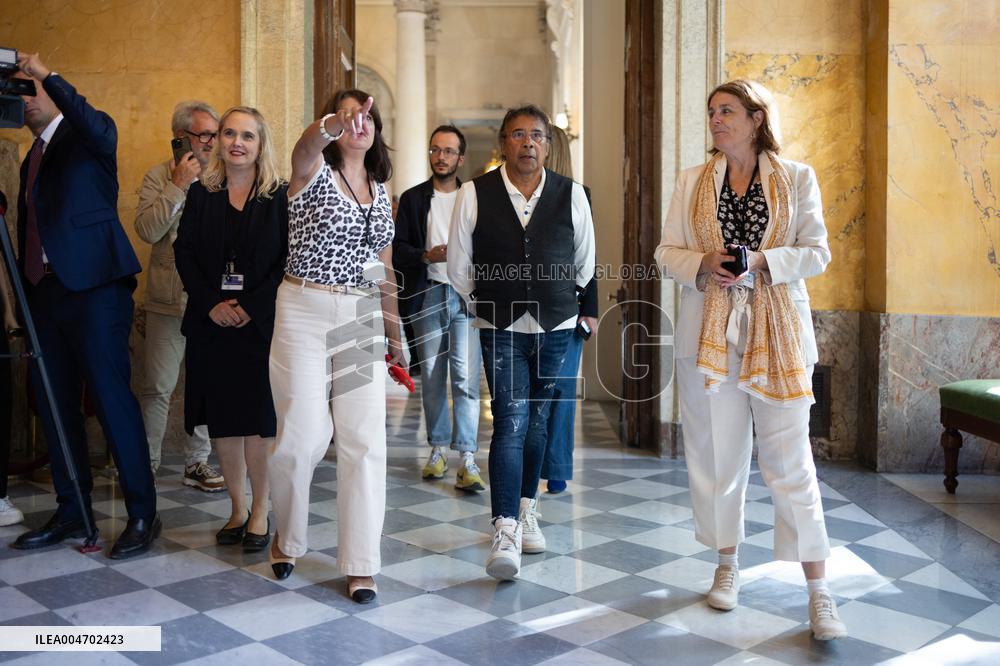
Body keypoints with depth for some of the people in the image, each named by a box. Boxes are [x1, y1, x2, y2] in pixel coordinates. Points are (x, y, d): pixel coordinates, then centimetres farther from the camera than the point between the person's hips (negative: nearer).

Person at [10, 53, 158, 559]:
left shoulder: (88, 137, 2)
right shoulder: (32, 157, 23)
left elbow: (96, 125, -25)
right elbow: (28, 230, 23)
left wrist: (47, 75, -20)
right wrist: (20, 299, 19)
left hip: (92, 286, -8)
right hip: (45, 289, 8)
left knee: (111, 395, -10)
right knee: (54, 402, 9)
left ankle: (142, 513, -1)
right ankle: (73, 512, 21)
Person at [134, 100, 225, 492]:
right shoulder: (159, 177, 2)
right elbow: (147, 230, -12)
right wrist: (178, 186, -12)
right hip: (170, 298, -2)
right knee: (158, 386, 1)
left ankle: (197, 463, 21)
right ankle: (146, 463, 14)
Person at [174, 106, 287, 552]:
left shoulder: (280, 197, 1)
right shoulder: (201, 194, 10)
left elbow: (289, 260, -5)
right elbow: (185, 252, 5)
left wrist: (252, 307, -13)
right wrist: (211, 303, -9)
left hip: (262, 323, -3)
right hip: (212, 323, 3)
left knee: (259, 419, -2)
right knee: (222, 419, 7)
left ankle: (260, 512, 12)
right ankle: (237, 509, 20)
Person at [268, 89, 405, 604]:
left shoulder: (381, 193, 14)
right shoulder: (313, 171, 0)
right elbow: (307, 144, -26)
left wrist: (395, 332, 16)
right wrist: (334, 124, -48)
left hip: (362, 319, 4)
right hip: (304, 313, -4)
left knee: (365, 439, -1)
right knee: (303, 435, -1)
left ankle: (361, 564, 9)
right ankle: (287, 539, 26)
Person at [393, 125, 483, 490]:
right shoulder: (412, 198, 10)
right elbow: (397, 248, 4)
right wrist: (427, 255, -12)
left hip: (466, 296, -1)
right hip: (427, 295, 2)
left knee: (466, 377, -9)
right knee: (432, 377, 7)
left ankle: (467, 459, -8)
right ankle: (437, 449, 19)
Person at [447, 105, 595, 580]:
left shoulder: (572, 194, 1)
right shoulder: (475, 194, -3)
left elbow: (584, 262, 15)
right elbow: (458, 268, 7)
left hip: (556, 326, 2)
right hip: (501, 327, -2)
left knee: (537, 420, 11)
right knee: (511, 420, -11)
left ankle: (527, 511, 30)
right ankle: (505, 532, -9)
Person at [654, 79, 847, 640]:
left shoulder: (797, 178, 3)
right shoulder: (692, 181, 9)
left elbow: (818, 252, 0)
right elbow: (668, 251, 7)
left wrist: (763, 262, -17)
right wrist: (704, 265, -14)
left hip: (777, 334, -2)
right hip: (709, 333, 3)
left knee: (790, 460, -3)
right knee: (717, 455, 9)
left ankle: (819, 590, 7)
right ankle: (728, 567, 27)